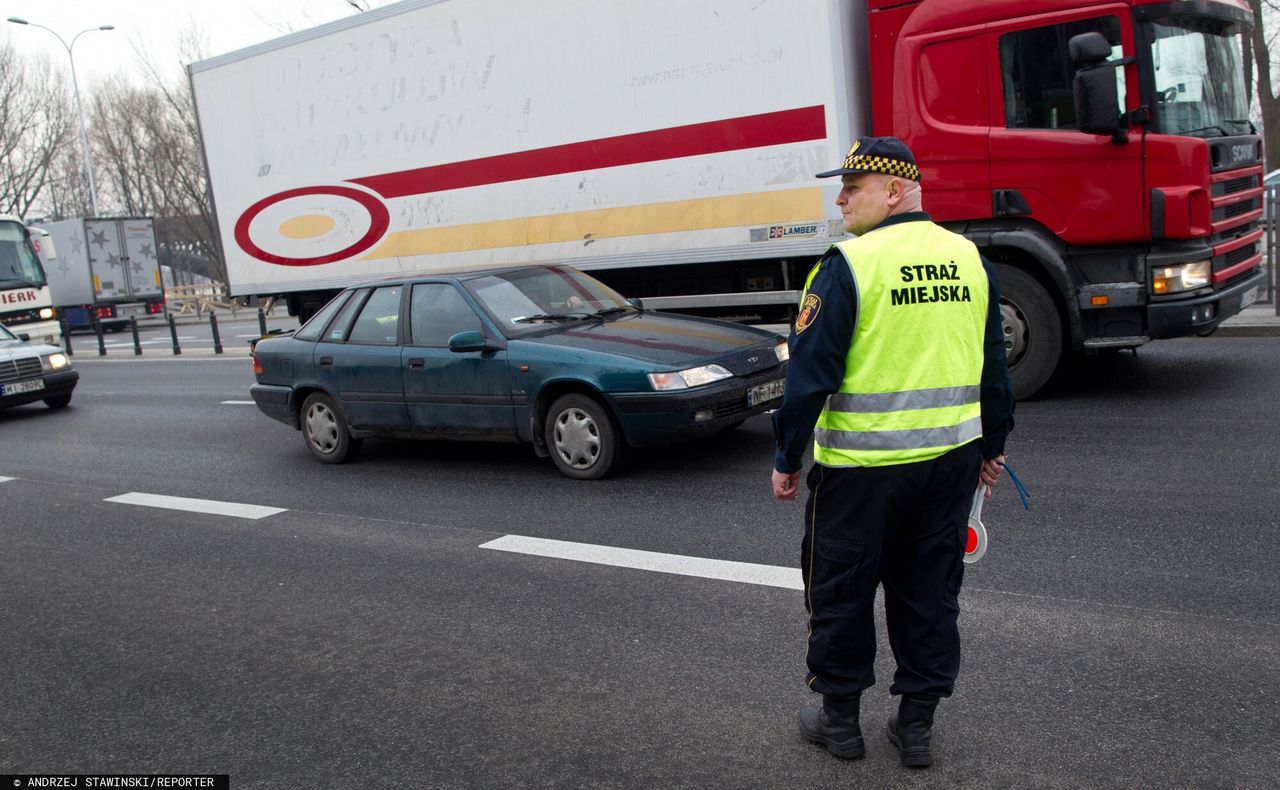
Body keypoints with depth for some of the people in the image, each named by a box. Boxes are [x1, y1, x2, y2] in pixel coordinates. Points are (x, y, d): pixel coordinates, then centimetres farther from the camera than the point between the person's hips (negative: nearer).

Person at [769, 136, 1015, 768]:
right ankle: (917, 726, 27)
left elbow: (810, 373, -14)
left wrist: (787, 459, -4)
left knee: (841, 589, 12)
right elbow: (995, 367, 13)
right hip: (952, 459, 6)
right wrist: (990, 448, 23)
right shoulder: (970, 259, 6)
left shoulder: (848, 266, -13)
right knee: (930, 591, 16)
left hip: (863, 466, -6)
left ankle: (839, 717, 26)